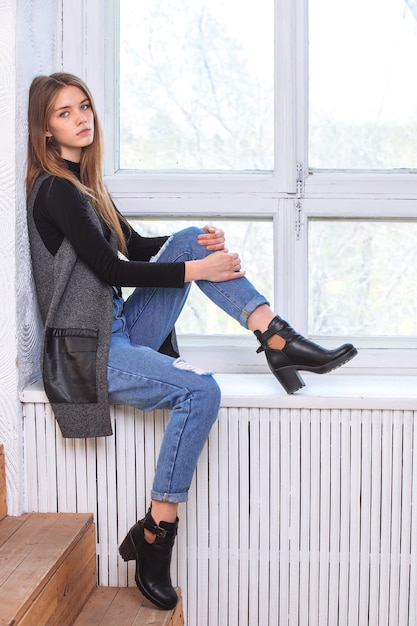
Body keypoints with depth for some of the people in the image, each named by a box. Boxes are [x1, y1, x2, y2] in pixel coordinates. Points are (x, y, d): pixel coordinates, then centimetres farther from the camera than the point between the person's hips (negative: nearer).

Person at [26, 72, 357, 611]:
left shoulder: (83, 184, 15)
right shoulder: (55, 190, -13)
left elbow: (136, 247, 19)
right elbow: (111, 268, -18)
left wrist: (199, 244, 1)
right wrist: (197, 271, -16)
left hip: (119, 331, 9)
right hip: (87, 353, -9)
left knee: (189, 241, 0)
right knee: (200, 392, -27)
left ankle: (279, 339, -10)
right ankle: (153, 537, -17)